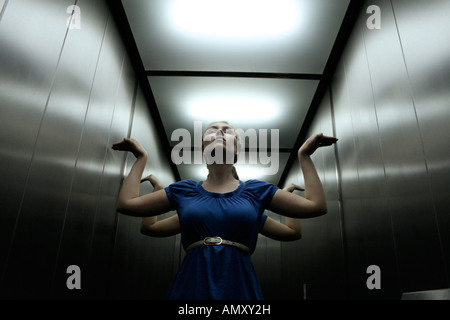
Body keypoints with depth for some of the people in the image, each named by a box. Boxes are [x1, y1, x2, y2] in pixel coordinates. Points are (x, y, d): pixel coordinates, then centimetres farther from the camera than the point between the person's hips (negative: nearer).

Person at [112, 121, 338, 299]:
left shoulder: (256, 190, 7)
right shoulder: (184, 191, 9)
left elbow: (316, 205, 5)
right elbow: (126, 203, 10)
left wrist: (304, 155, 11)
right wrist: (141, 157, 17)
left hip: (240, 287, 0)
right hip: (190, 287, 1)